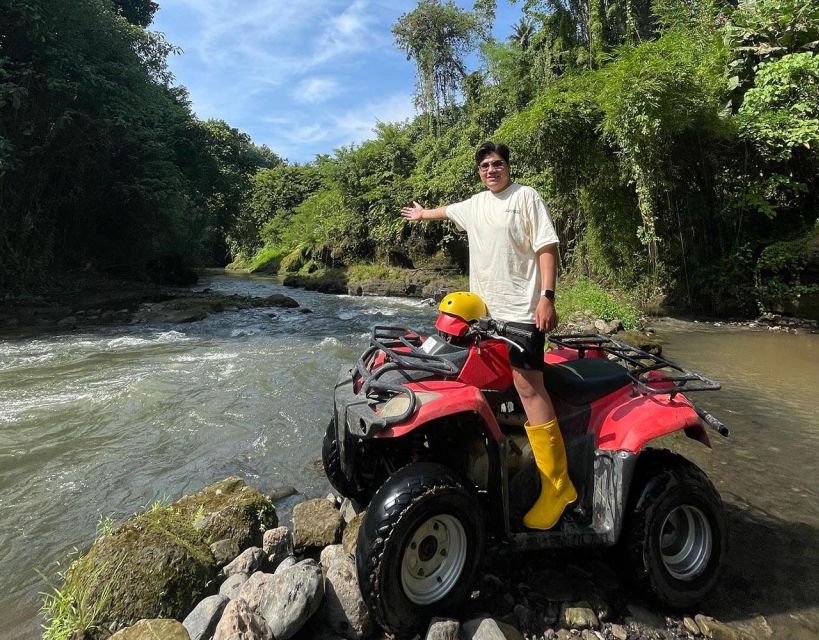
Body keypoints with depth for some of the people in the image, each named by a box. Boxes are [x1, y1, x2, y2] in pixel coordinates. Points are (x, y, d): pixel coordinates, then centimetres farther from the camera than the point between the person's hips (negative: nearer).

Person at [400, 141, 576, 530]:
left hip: (523, 310, -7)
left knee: (527, 385, -16)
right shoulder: (475, 204, 20)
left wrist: (547, 296, -17)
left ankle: (557, 485, -12)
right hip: (485, 310, 8)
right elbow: (448, 210, 42)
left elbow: (547, 247, -7)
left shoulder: (526, 197, 1)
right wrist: (422, 214, 59)